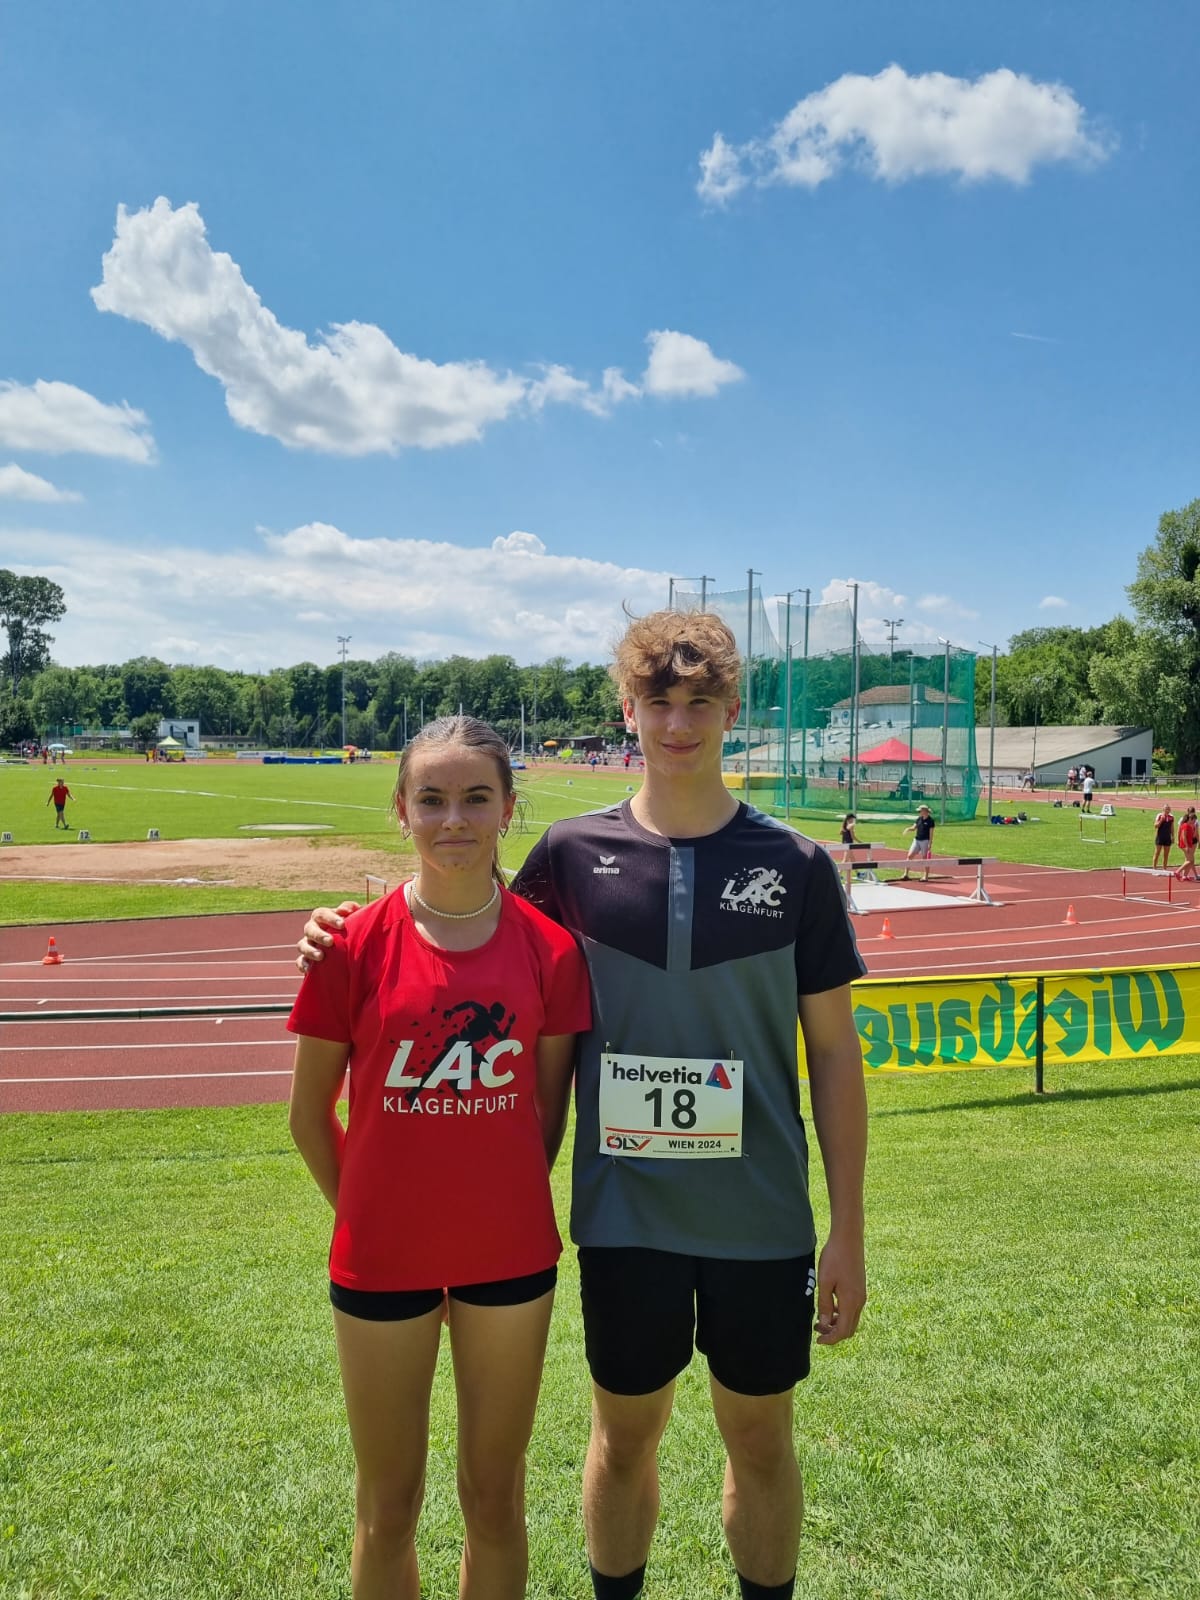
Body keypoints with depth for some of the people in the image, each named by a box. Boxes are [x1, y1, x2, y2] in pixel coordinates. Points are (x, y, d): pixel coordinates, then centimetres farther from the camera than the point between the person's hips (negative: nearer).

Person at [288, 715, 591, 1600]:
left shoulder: (549, 948, -9)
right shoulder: (355, 946, -12)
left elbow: (550, 1107, 2)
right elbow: (311, 1112, -1)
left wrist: (505, 1206, 4)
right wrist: (365, 1213, 5)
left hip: (510, 1256, 1)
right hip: (383, 1259, -1)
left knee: (496, 1500, 18)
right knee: (388, 1509, 17)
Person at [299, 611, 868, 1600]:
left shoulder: (795, 866, -6)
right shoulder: (575, 853, -5)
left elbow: (833, 1051, -2)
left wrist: (848, 1230, -1)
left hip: (763, 1219, 0)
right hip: (624, 1213, 0)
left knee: (760, 1437, 18)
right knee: (626, 1433, 18)